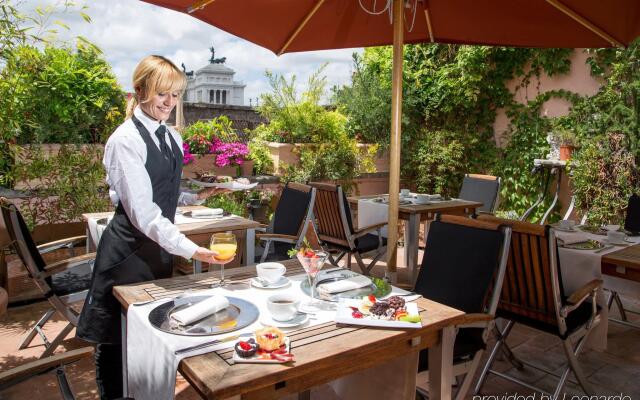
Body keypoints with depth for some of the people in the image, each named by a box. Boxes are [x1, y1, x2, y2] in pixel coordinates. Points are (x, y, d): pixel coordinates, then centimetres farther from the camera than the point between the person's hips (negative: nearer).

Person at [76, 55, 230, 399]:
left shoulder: (172, 138, 7)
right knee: (117, 338, 8)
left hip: (160, 245, 7)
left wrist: (197, 197, 1)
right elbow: (142, 210, -25)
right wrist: (190, 250, -33)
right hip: (129, 251, -7)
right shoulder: (126, 140, -17)